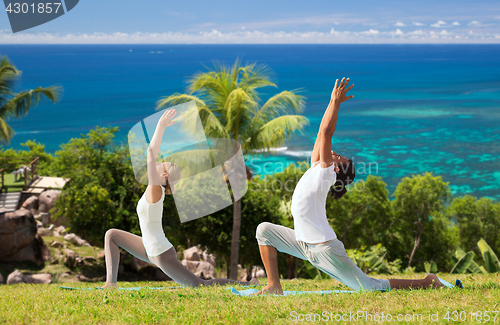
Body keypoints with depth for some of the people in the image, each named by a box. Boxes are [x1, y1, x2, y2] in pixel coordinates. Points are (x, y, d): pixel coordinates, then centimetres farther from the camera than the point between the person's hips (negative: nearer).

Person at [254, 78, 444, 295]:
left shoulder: (325, 171, -9)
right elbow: (322, 134, 15)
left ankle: (426, 283, 6)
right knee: (264, 230, 9)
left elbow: (326, 133, -15)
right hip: (303, 243, 9)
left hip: (324, 248, -9)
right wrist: (333, 103, 15)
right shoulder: (315, 169, 12)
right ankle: (274, 286, 9)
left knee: (371, 288, -6)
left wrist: (335, 102, -11)